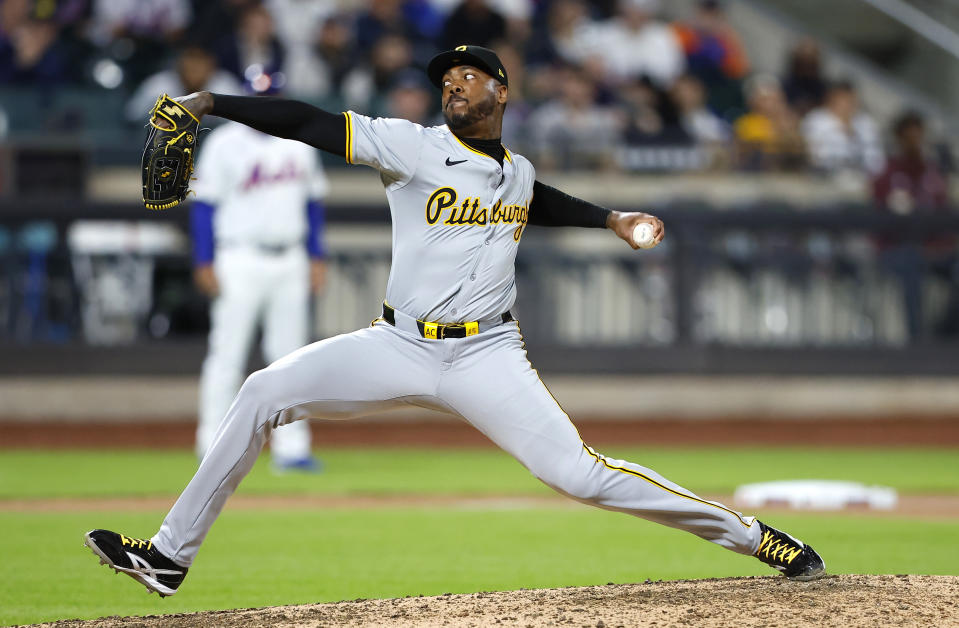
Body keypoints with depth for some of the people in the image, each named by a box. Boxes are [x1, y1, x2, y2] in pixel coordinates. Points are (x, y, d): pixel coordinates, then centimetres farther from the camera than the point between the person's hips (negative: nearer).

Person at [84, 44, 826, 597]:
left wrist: (610, 219, 32)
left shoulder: (518, 172, 9)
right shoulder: (412, 147, -4)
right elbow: (309, 123, -14)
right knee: (265, 392, -15)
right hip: (401, 347, 0)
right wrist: (209, 102, -22)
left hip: (487, 356, 0)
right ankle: (171, 555, -7)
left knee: (579, 472, -14)